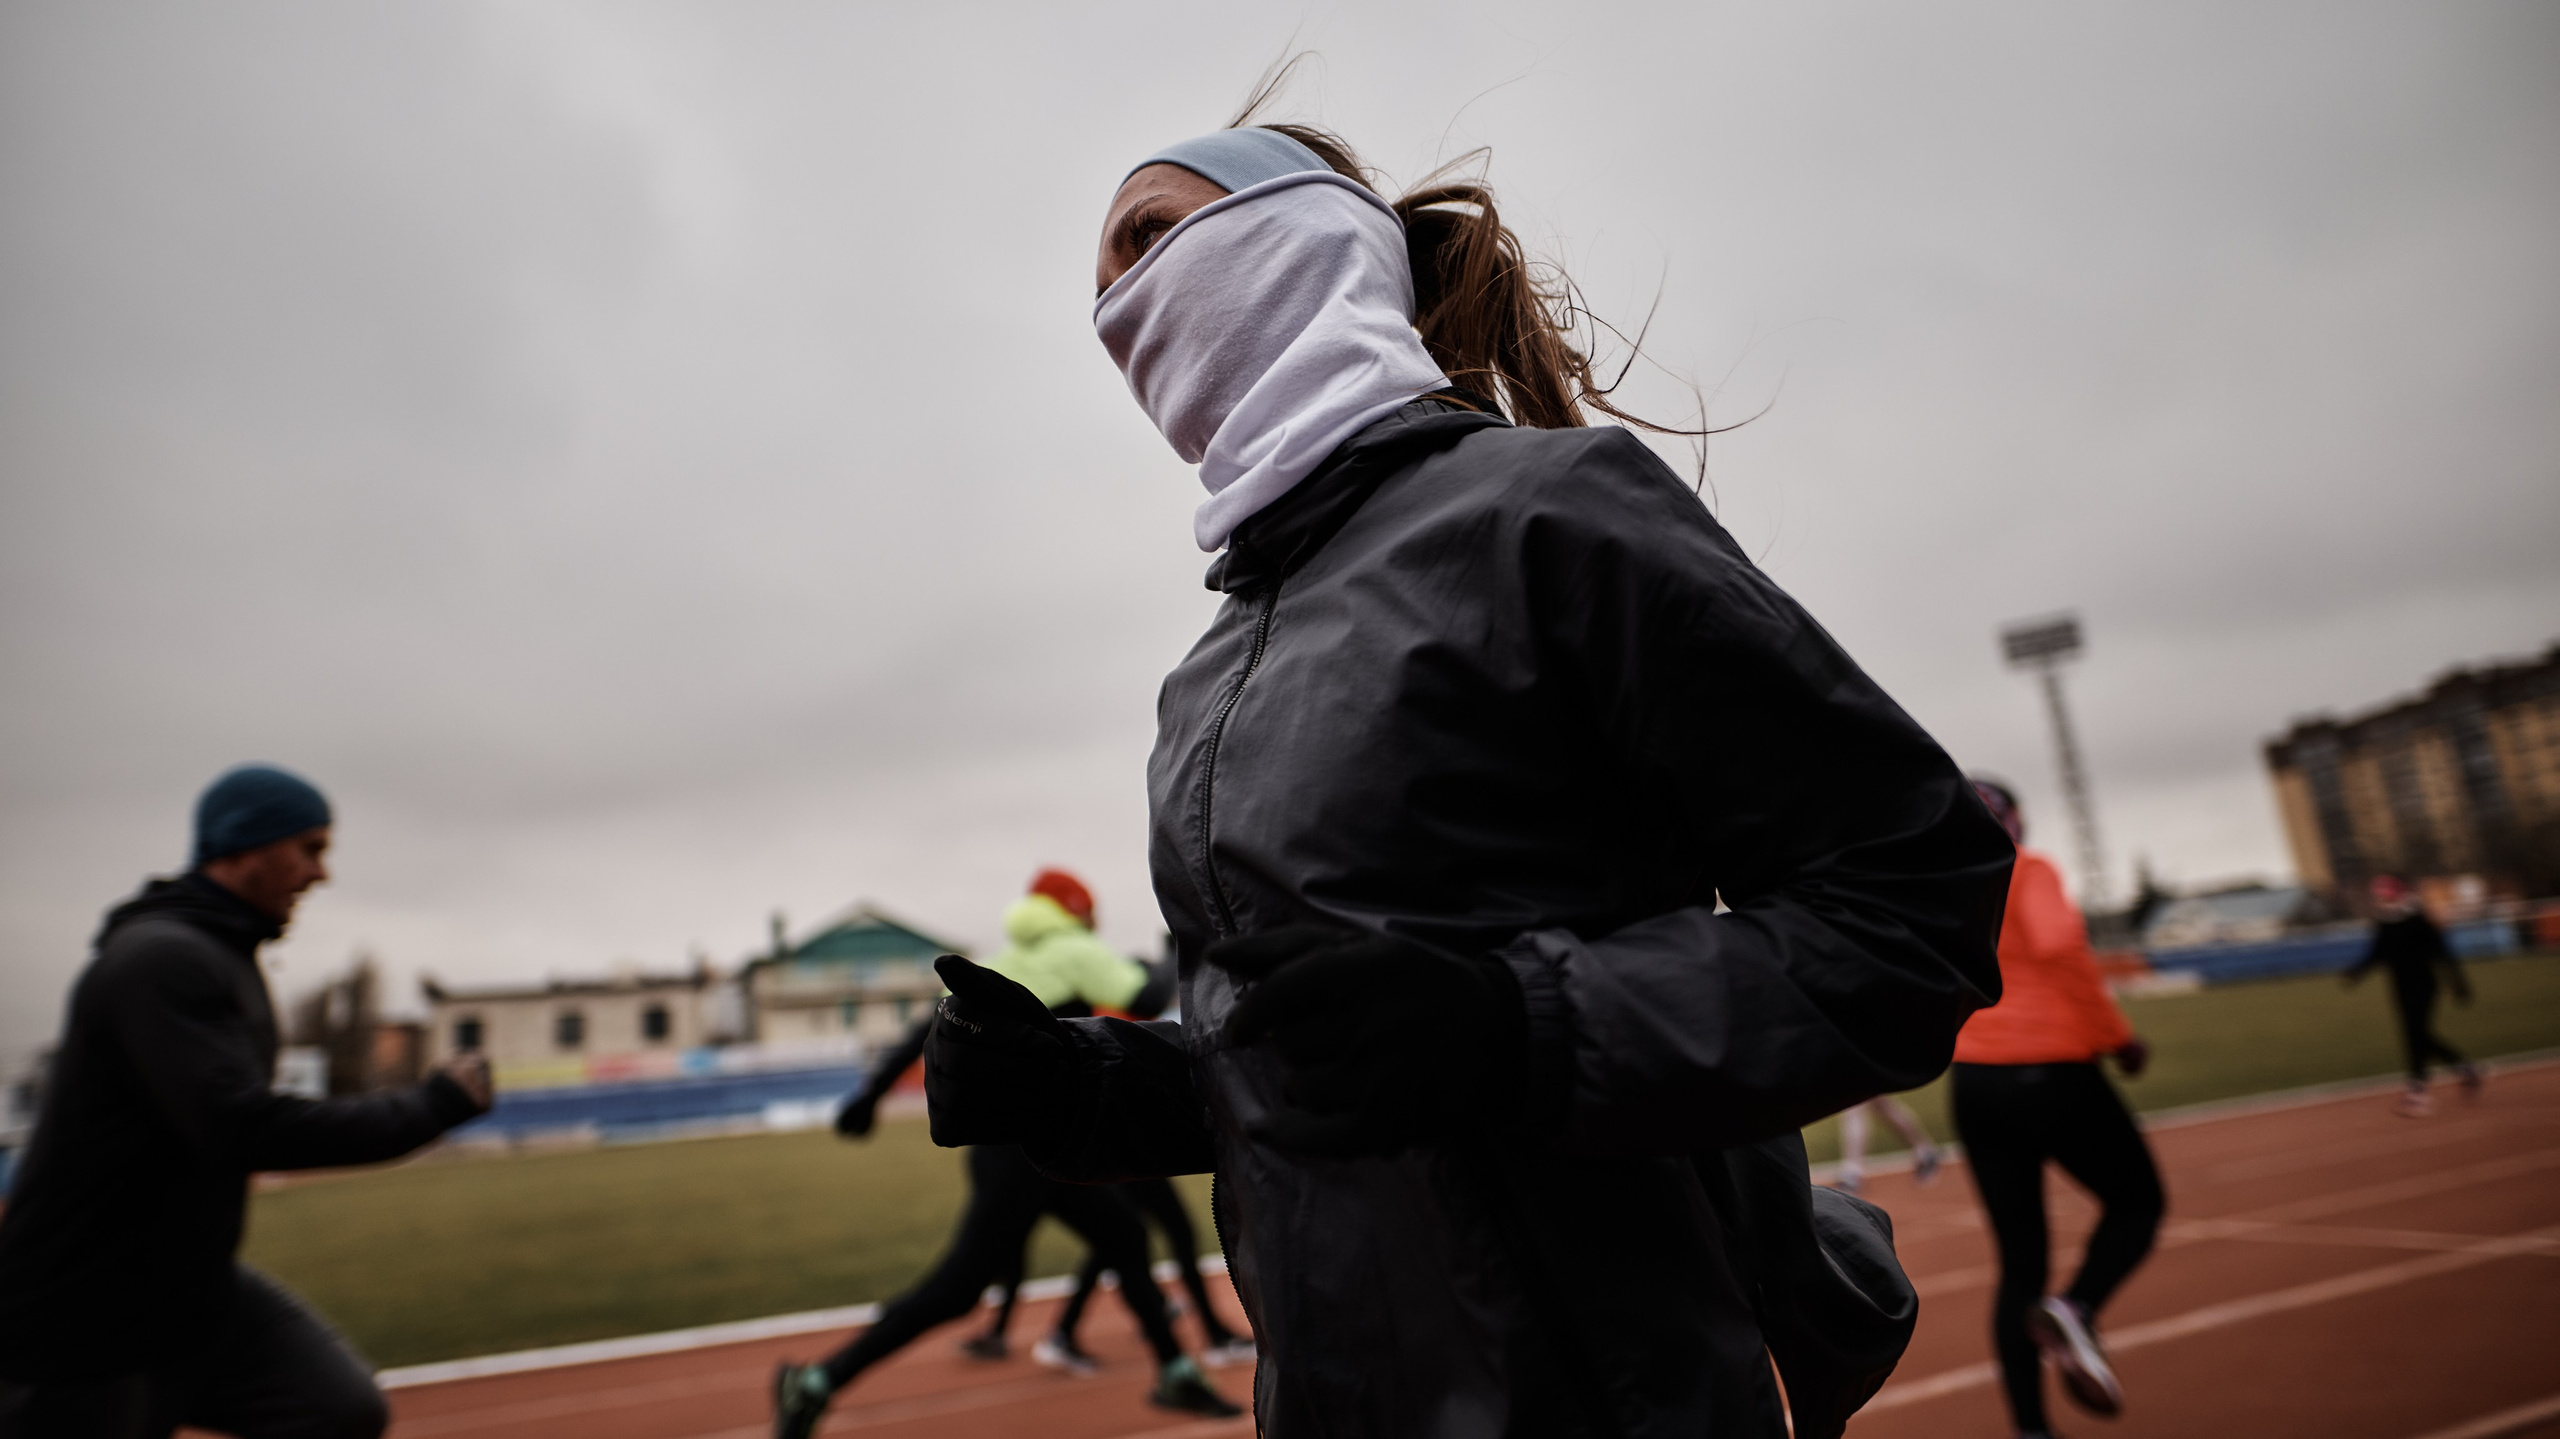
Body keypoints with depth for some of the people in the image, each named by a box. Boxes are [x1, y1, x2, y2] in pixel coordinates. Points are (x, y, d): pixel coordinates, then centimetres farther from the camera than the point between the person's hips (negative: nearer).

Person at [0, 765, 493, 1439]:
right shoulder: (160, 959, -22)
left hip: (196, 1285, 8)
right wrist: (433, 1105, -27)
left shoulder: (223, 953, 9)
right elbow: (244, 1127, -32)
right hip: (80, 1318, -8)